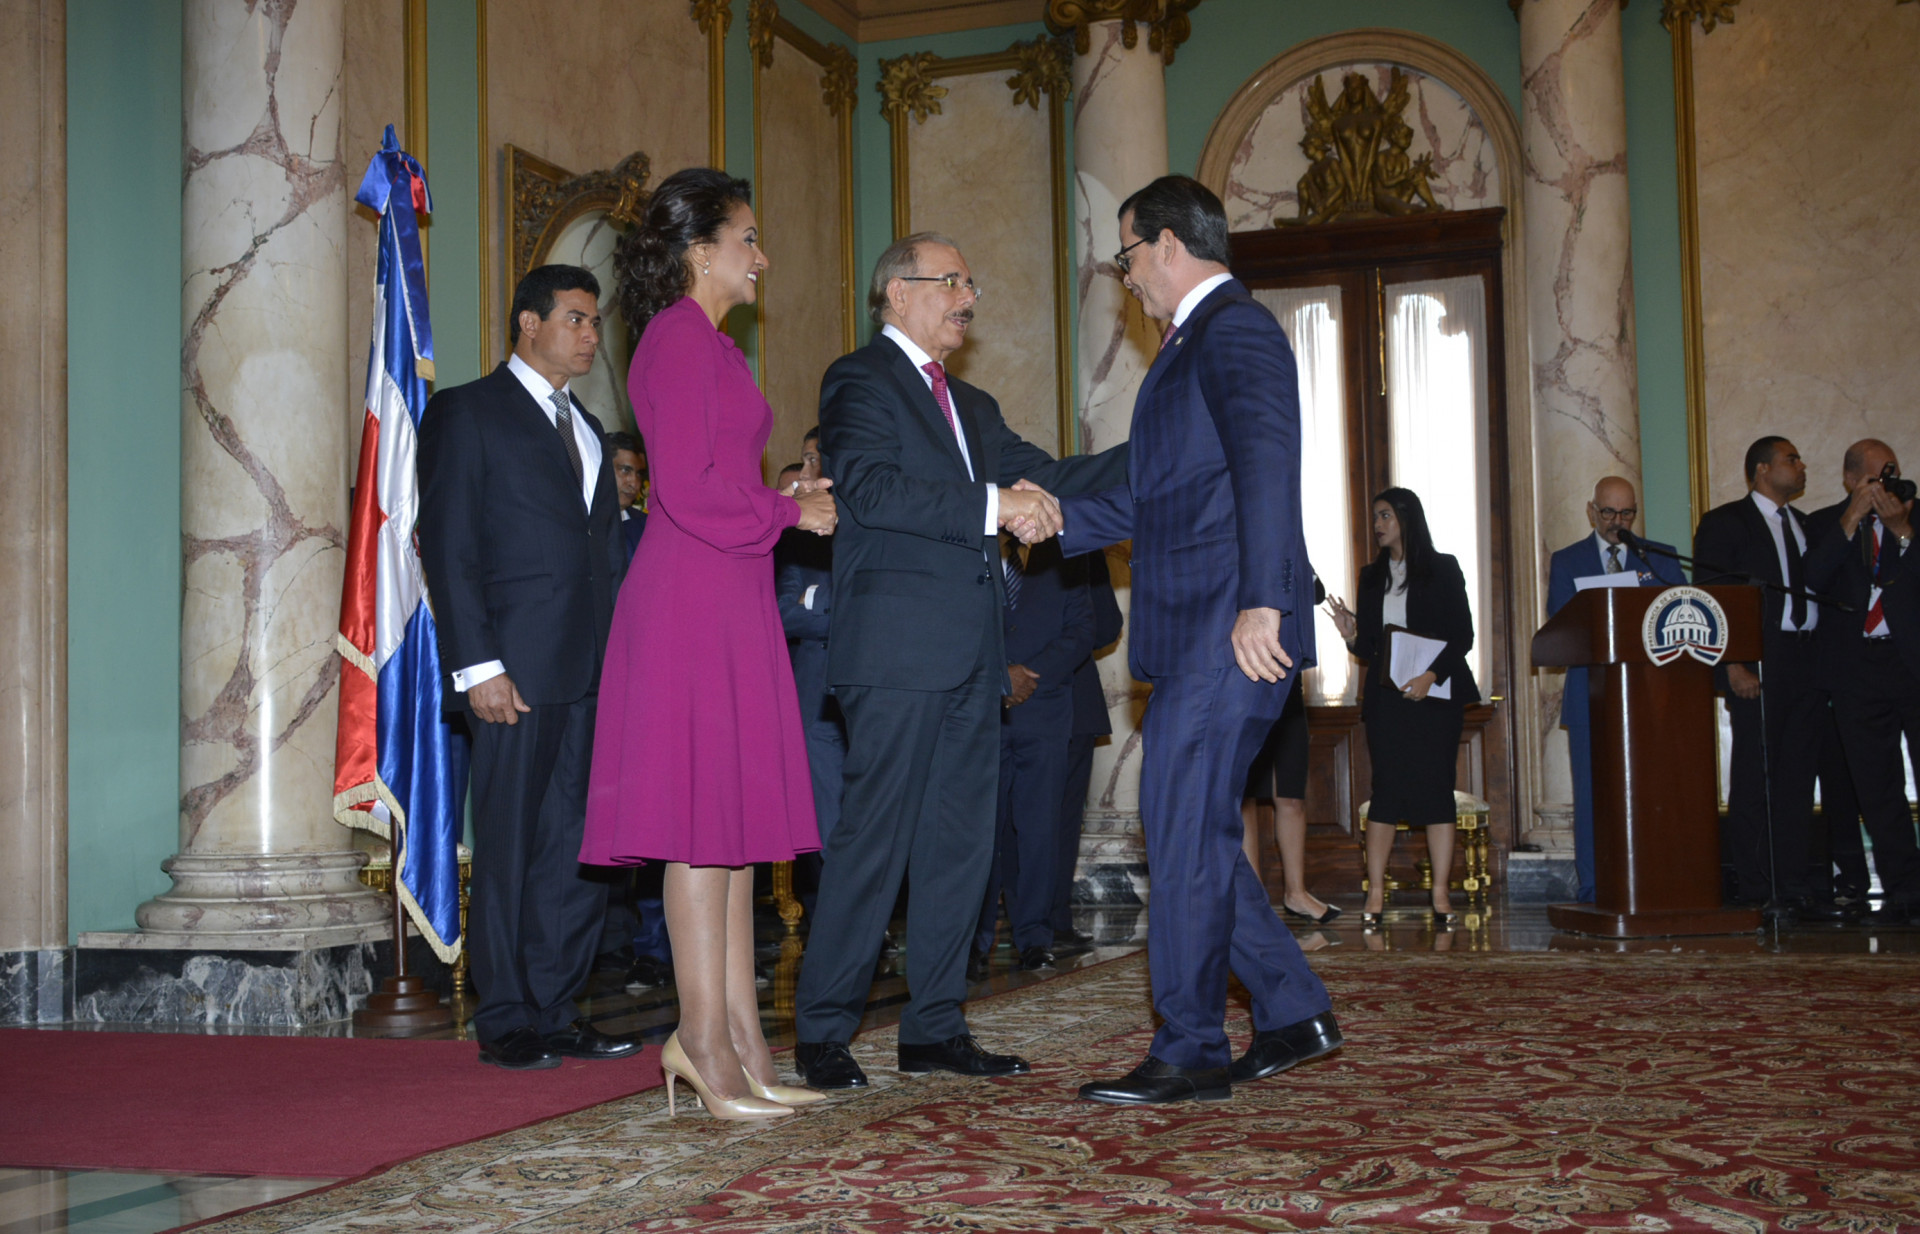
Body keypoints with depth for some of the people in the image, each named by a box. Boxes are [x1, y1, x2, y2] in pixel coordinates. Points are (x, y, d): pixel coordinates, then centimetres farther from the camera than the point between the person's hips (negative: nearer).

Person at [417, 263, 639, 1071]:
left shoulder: (587, 429, 22)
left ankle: (555, 1010, 15)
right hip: (516, 669, -7)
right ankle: (506, 1022, 8)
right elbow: (447, 547, -7)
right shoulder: (467, 413, 1)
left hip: (591, 672, 7)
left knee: (579, 849, 7)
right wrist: (475, 665, -15)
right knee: (509, 848, -1)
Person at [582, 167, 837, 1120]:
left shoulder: (707, 345, 22)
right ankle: (705, 1034, -1)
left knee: (736, 819, 9)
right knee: (705, 814, -6)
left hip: (727, 604, 10)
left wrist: (785, 502, 11)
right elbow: (688, 487, -16)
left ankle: (737, 1035, 14)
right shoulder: (680, 337, -9)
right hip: (694, 603, -10)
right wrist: (789, 511, -5)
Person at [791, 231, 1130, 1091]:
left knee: (960, 840, 8)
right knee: (875, 836, -7)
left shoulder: (972, 406, 24)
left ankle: (934, 1028, 16)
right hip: (898, 646, -8)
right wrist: (992, 507, -22)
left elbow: (1045, 481, 17)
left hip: (970, 653, 8)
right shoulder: (859, 382, -2)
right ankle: (822, 1033, 2)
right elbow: (869, 489, -17)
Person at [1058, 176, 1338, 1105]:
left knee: (1185, 838, -6)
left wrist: (1261, 602, -30)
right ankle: (1293, 1015, 21)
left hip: (1231, 633, -10)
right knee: (1195, 835, 12)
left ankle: (1190, 1055, 2)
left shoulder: (1232, 329, -9)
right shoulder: (1196, 340, 23)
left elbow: (1266, 461, -23)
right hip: (1196, 636, 10)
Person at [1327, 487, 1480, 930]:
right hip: (1386, 695, 3)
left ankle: (1441, 894, -2)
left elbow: (1463, 635, -2)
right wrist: (1352, 636, -8)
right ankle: (1375, 894, -3)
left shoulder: (1442, 569, 4)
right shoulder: (1372, 576, 15)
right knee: (1386, 788, -2)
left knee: (1435, 788, -5)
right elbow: (1369, 649, 14)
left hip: (1435, 692, -3)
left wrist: (1432, 675, -15)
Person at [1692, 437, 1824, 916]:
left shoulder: (1803, 524, 19)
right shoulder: (1724, 522, -1)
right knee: (1755, 776, -4)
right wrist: (1733, 666, -15)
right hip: (1757, 663, -6)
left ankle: (1795, 887, 10)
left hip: (1805, 663, 6)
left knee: (1799, 777, 6)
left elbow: (1817, 589, 17)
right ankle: (1752, 891, 2)